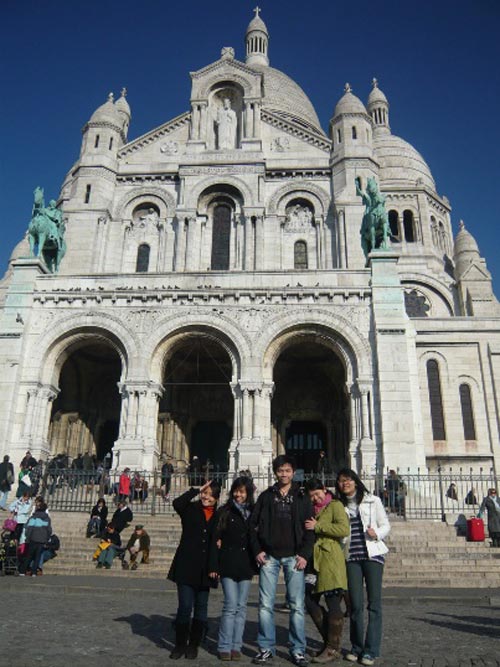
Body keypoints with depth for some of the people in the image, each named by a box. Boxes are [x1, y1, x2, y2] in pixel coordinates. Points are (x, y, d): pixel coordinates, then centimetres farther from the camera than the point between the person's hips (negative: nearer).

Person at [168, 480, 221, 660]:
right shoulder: (190, 509, -1)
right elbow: (177, 503, -21)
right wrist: (196, 490, -16)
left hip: (205, 568, 2)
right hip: (186, 566, -2)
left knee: (201, 608, 11)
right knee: (185, 607, -1)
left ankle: (194, 645, 25)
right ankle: (180, 644, 16)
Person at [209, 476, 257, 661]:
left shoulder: (254, 513, 7)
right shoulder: (224, 512, 0)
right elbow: (215, 540, -3)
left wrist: (256, 560, -1)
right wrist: (213, 565, -8)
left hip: (246, 564, 3)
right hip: (228, 564, -3)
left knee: (241, 607, 7)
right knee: (231, 606, -6)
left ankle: (236, 646, 16)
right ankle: (224, 647, 6)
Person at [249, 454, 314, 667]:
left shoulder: (302, 497, 6)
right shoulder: (266, 496, 8)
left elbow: (310, 528, 3)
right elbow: (253, 525, 8)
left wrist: (304, 554, -6)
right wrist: (257, 550, -2)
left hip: (293, 557, -1)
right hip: (269, 556, 1)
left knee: (297, 605, 1)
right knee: (265, 605, 2)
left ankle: (298, 650, 13)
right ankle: (266, 648, 15)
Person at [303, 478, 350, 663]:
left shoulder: (335, 505, -3)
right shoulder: (312, 509, 20)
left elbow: (344, 529, -18)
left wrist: (318, 526, -15)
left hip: (331, 560, -8)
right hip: (314, 560, 8)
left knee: (332, 603, -3)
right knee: (310, 601, 8)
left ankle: (333, 649, 6)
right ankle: (330, 640, 21)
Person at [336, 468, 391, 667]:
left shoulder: (372, 501, 2)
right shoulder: (340, 506, 10)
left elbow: (386, 525, 6)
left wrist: (377, 534, -14)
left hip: (372, 554, -2)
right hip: (351, 557, 2)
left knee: (374, 603, -3)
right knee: (355, 604, 3)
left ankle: (371, 650, 4)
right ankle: (356, 647, 17)